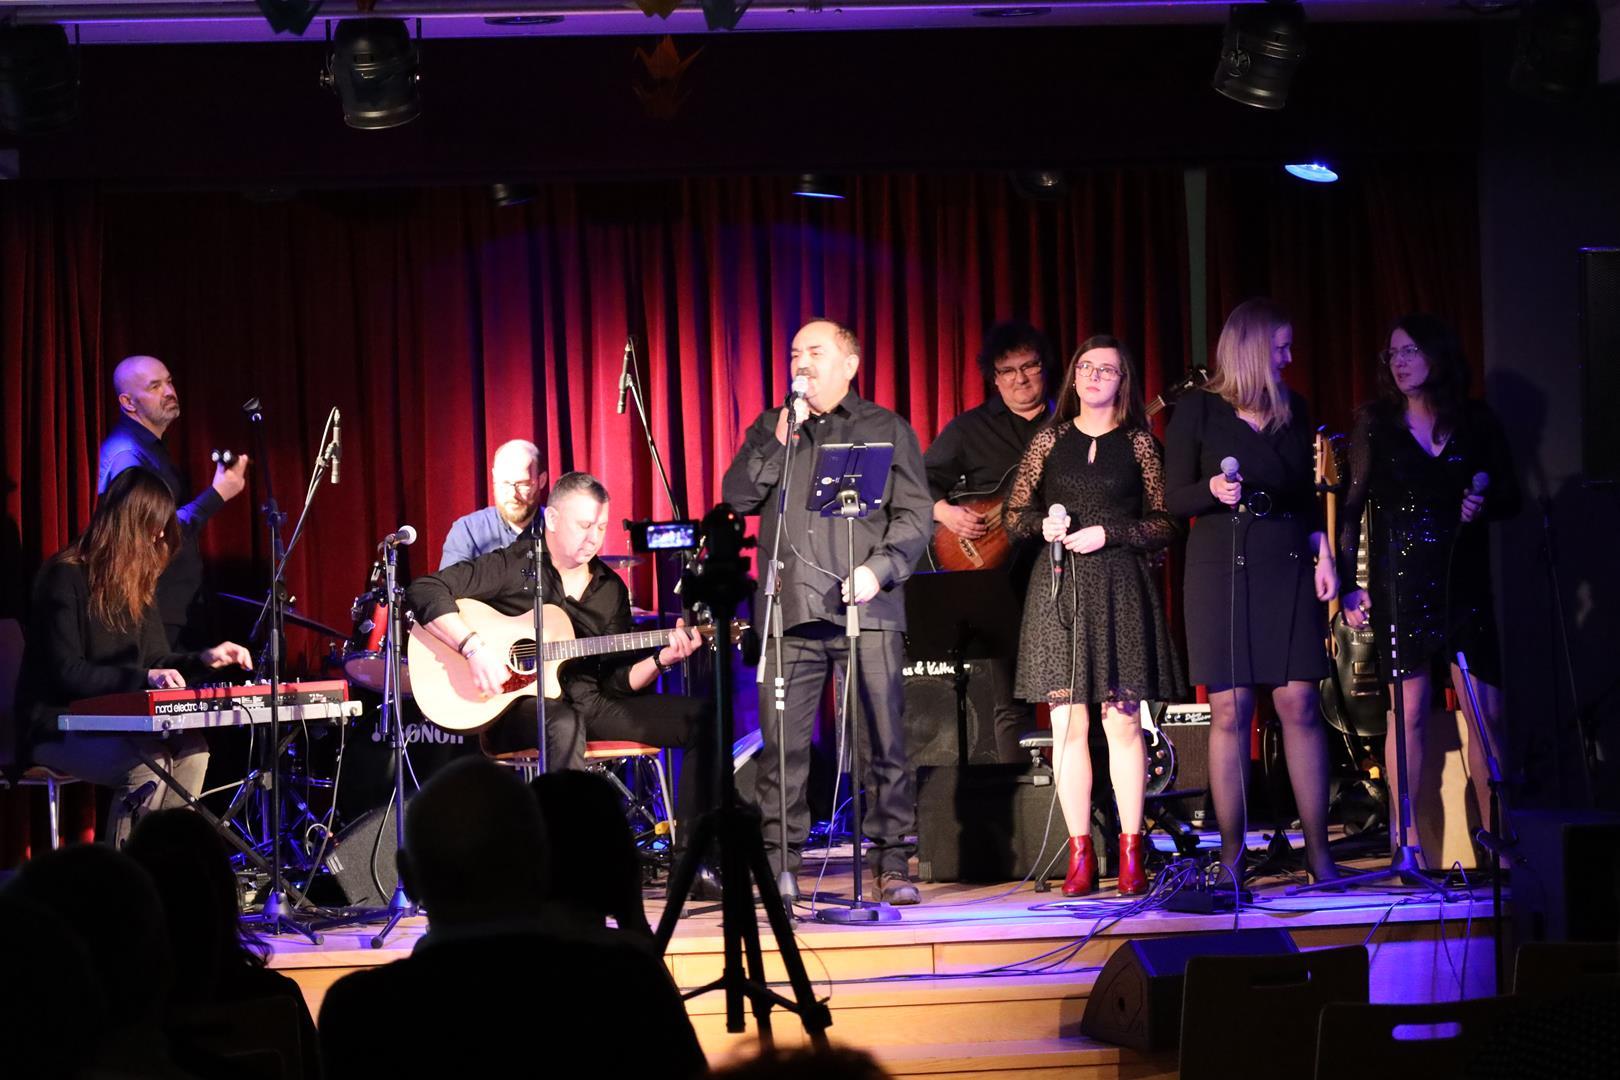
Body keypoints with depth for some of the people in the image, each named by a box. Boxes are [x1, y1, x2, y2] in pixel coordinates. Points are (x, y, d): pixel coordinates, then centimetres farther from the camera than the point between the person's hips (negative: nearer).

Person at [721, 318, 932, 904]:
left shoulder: (886, 429, 12)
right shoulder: (770, 428, 19)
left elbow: (914, 514, 5)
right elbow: (737, 495, 7)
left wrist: (879, 569, -10)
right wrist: (780, 442, -4)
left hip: (867, 610, -2)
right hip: (790, 610, 2)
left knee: (884, 740, -3)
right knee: (782, 742, -3)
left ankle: (893, 865, 2)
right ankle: (777, 866, 2)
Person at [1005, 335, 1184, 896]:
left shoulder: (1139, 444, 6)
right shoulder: (1050, 442, 11)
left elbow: (1164, 525, 3)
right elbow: (1014, 513, 14)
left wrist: (1108, 533, -9)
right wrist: (1042, 525, -6)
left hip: (1119, 590, -2)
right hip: (1059, 590, 2)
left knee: (1122, 722, -5)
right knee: (1068, 722, -1)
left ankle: (1131, 852, -1)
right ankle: (1080, 854, 2)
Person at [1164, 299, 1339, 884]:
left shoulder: (1293, 410, 12)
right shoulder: (1198, 411, 0)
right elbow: (1174, 498, -1)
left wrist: (1322, 555, 7)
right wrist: (1213, 491, -20)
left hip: (1288, 566, 3)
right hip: (1221, 567, -3)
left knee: (1300, 704, -3)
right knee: (1229, 710, -4)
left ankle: (1318, 851, 0)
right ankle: (1231, 857, 0)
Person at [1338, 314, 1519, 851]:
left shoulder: (1477, 421, 7)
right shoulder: (1376, 423, 4)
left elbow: (1511, 496, 12)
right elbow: (1351, 505, 2)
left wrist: (1485, 506, -11)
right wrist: (1348, 584, -4)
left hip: (1464, 582, 1)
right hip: (1398, 582, -1)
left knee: (1487, 710, -3)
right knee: (1410, 709, -3)